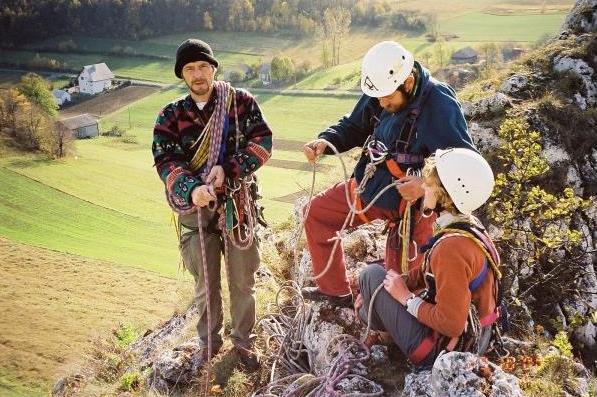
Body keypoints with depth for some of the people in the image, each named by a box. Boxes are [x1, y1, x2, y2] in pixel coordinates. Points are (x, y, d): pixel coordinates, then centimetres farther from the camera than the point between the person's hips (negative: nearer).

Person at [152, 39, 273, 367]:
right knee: (206, 284, 13)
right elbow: (165, 160, -10)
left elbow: (262, 142, -9)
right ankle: (209, 343, 34)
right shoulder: (171, 115, 2)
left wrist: (227, 169, -23)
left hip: (237, 203, -1)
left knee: (242, 281, 11)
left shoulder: (241, 102, -1)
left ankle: (243, 341, 32)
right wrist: (191, 188, -30)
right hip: (195, 208, 1)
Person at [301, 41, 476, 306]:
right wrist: (326, 141, -11)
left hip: (411, 201, -7)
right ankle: (334, 289, 27)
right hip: (370, 187, 7)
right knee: (317, 212, 13)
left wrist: (427, 184, -40)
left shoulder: (440, 105, -26)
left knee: (399, 281, 0)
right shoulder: (378, 93, -7)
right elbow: (353, 127, 10)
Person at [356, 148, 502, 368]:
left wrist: (405, 297, -15)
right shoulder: (471, 226, -1)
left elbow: (450, 324, -29)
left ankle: (371, 319, 25)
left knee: (372, 274, 1)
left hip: (441, 349, -9)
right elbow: (426, 272, 11)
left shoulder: (451, 248, -31)